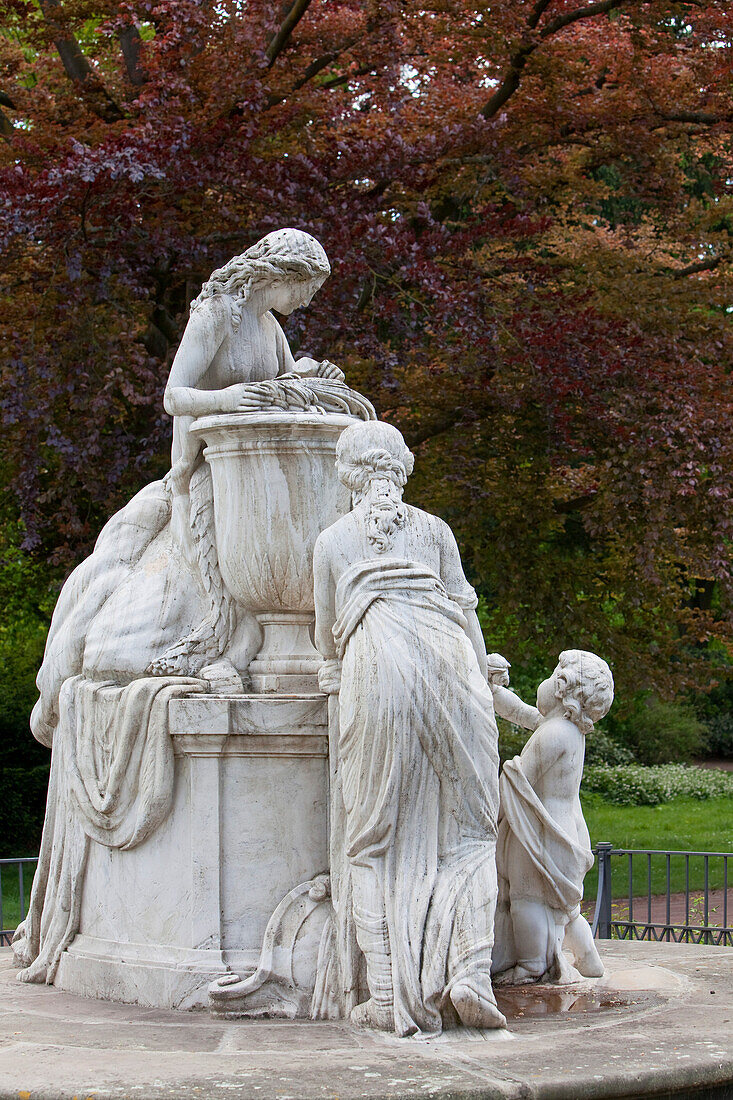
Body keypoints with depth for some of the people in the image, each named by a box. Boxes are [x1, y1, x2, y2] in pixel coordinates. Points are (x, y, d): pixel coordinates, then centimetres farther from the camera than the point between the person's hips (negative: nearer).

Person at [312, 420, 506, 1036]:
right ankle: (470, 970, -13)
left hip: (375, 675, -1)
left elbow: (328, 635, 26)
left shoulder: (332, 541, 20)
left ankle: (387, 995, -5)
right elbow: (464, 612, 15)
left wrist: (337, 664, 46)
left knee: (374, 842, 4)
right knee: (466, 827, 7)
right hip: (448, 666, 1)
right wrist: (481, 686, 24)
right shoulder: (434, 529, 20)